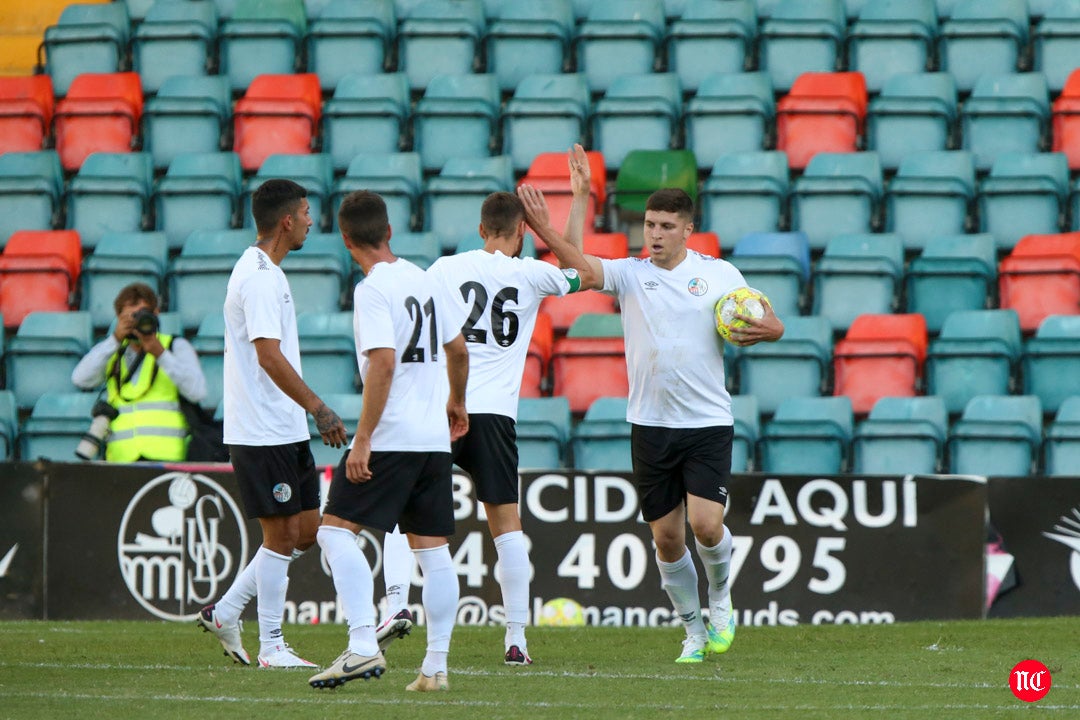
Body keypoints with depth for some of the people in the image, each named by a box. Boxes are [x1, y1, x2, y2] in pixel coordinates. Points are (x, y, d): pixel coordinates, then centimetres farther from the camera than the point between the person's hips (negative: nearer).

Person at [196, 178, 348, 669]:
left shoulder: (263, 272, 16)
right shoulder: (260, 277, -16)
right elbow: (269, 356, -23)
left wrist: (309, 412, 25)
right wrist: (320, 410, -24)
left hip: (286, 431, 10)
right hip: (262, 434, -10)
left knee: (306, 530, 12)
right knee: (283, 535, -4)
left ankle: (224, 613, 18)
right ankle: (271, 647, 3)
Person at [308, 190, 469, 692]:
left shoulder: (373, 290, -11)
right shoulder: (422, 279, 13)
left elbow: (383, 364, -21)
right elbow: (458, 349, 25)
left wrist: (363, 439, -21)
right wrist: (456, 401, 42)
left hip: (391, 439, -8)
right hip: (435, 439, 8)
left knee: (336, 531, -6)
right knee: (433, 551, 8)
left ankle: (363, 645, -20)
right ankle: (436, 666, 8)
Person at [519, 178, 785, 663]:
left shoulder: (719, 274, 3)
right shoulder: (629, 274, 2)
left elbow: (771, 323, 11)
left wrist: (768, 329, -13)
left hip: (708, 423, -2)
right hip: (650, 424, 2)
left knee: (705, 524, -16)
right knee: (666, 537, 4)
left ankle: (721, 599, 14)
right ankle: (694, 630, 21)